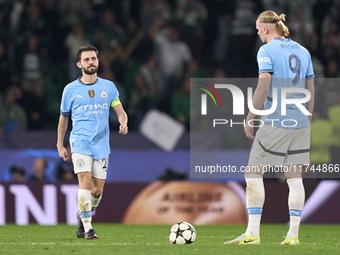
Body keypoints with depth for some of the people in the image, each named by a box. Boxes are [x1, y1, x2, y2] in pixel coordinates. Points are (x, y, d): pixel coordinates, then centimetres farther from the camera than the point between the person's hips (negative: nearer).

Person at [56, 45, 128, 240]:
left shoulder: (108, 86, 7)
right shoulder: (71, 89, 3)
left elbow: (120, 112, 8)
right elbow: (64, 117, 14)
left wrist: (124, 124, -16)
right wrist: (60, 145, 13)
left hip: (101, 144, 2)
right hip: (80, 142, -2)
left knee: (97, 191, 3)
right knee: (86, 182, -20)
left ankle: (82, 216, 32)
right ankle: (87, 228, -14)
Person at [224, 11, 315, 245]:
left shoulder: (267, 51, -8)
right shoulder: (303, 52, 12)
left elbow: (263, 88, -15)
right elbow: (310, 89, 14)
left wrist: (250, 118, -8)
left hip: (275, 121, -6)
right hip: (300, 122, 6)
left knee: (254, 173, 1)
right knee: (294, 176, 8)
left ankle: (253, 232, -3)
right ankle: (293, 234, 6)